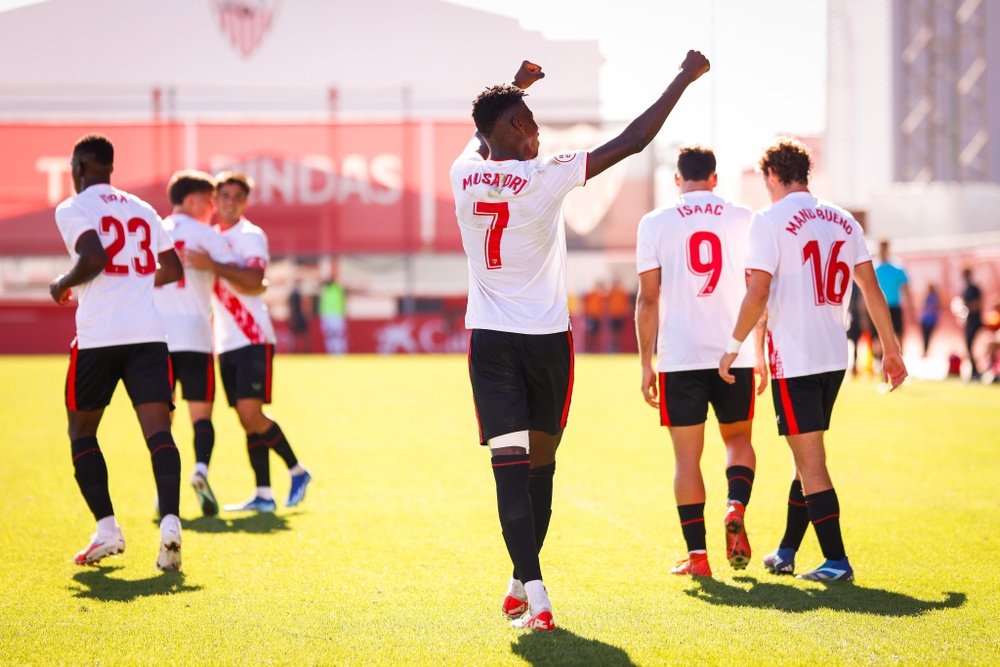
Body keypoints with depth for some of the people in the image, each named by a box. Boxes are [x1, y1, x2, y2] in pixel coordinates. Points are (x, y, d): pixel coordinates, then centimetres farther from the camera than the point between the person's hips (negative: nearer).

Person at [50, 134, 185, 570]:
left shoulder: (72, 210, 0)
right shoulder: (142, 209, 18)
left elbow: (94, 257, -16)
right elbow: (172, 268, 19)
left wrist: (63, 285, 1)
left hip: (98, 336, -3)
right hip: (149, 333, 4)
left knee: (82, 431, 14)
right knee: (157, 429, -6)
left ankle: (107, 529, 6)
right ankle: (170, 522, -27)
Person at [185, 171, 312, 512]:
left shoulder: (251, 236, -6)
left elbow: (254, 282, -22)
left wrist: (212, 266, -30)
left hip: (253, 339, -7)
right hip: (226, 342, 7)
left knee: (250, 413, -15)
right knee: (247, 420, 5)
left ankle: (297, 472, 1)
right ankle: (263, 495, 7)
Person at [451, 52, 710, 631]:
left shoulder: (464, 174, -1)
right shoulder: (546, 177, -13)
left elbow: (478, 139, 25)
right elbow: (632, 142, -10)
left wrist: (513, 88, 39)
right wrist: (686, 78, -3)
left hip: (490, 341, 2)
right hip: (545, 339, -2)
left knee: (511, 464, -7)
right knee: (540, 463, 13)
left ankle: (533, 591, -19)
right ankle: (524, 583, 24)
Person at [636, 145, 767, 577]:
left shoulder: (655, 223, 1)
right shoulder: (743, 220, 5)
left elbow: (648, 299, 0)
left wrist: (646, 364, 5)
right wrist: (760, 354, 14)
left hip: (680, 358, -1)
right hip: (735, 355, 1)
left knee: (687, 456, 6)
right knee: (738, 438, 20)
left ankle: (696, 554, 3)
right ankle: (736, 507, -7)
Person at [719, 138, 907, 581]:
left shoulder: (769, 220, -9)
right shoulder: (842, 221, 9)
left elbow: (757, 294, -15)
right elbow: (871, 288, 9)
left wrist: (733, 346, -5)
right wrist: (890, 349, 15)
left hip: (793, 358, -7)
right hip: (835, 355, 7)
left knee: (811, 463, -3)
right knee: (808, 457, 17)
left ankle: (836, 560, -6)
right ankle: (786, 552, 26)